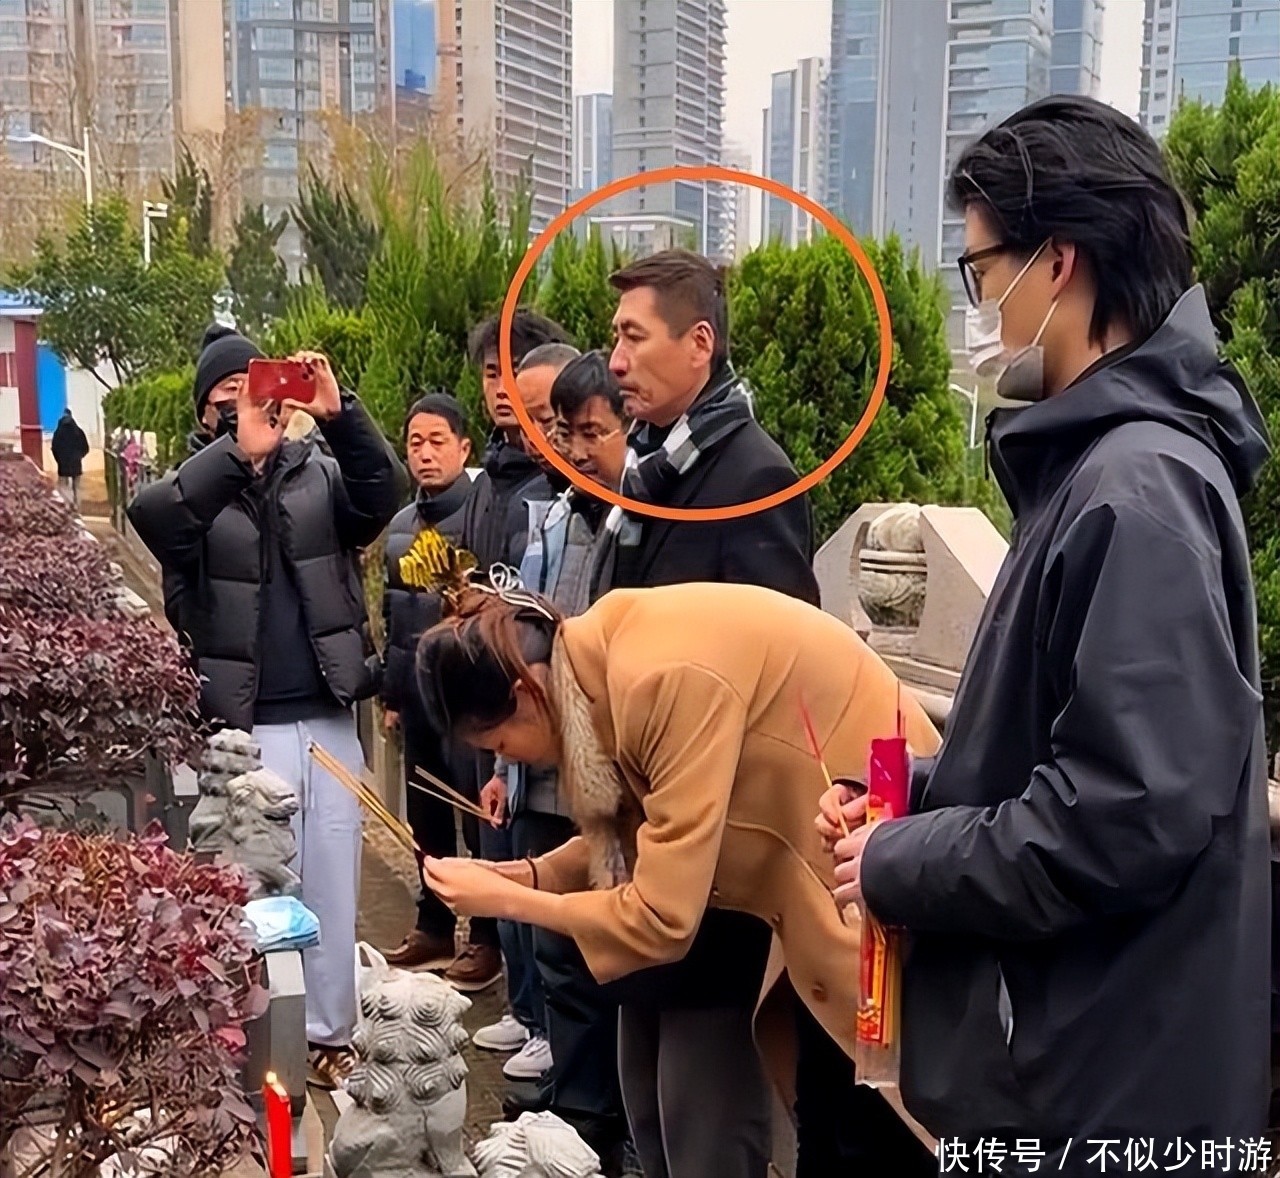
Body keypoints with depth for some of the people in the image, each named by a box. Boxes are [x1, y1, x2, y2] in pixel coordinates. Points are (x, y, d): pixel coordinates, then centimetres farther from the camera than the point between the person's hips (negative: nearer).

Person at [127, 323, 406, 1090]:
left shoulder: (319, 474, 5)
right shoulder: (196, 489, 0)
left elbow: (384, 494, -14)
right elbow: (150, 516, -22)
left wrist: (339, 412, -26)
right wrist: (239, 451, -31)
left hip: (328, 719, 2)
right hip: (241, 728, -2)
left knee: (332, 882, 12)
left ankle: (331, 1033, 25)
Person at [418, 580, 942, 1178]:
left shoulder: (665, 677, -32)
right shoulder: (607, 656, -5)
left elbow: (662, 917, -28)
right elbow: (638, 835, 5)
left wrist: (504, 899, -17)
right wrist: (529, 873, -7)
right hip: (797, 844, 9)